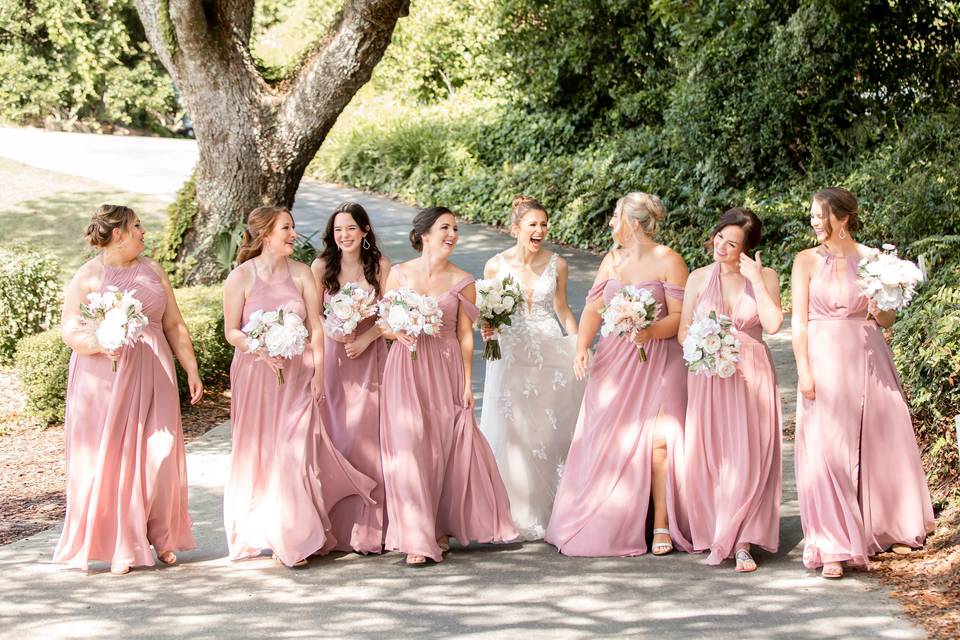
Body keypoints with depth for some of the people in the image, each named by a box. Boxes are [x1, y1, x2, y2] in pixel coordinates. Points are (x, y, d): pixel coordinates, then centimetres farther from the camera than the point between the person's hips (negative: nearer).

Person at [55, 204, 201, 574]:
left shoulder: (152, 271, 14)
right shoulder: (88, 276, 0)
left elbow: (174, 326, 16)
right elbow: (69, 331, -5)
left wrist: (191, 370, 11)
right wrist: (99, 343, -23)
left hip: (151, 376, 3)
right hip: (103, 378, -3)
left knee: (159, 455, -2)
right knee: (109, 457, -4)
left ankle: (161, 538, 11)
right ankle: (120, 546, 4)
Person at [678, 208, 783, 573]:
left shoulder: (765, 277, 2)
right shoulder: (699, 278, 8)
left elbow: (773, 324, -12)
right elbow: (683, 330, 10)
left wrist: (756, 280, -12)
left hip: (751, 375, -2)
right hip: (708, 377, 2)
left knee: (748, 459, -8)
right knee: (706, 457, -2)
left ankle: (741, 543, -3)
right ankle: (715, 539, 10)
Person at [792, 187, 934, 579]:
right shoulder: (806, 261, 4)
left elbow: (888, 319, 11)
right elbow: (798, 319, 1)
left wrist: (879, 311, -12)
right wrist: (803, 370, -8)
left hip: (867, 358, 1)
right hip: (824, 358, -1)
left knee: (881, 442, 7)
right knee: (825, 450, -7)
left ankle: (888, 530, 28)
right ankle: (833, 549, -6)